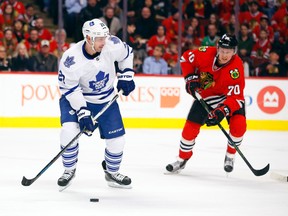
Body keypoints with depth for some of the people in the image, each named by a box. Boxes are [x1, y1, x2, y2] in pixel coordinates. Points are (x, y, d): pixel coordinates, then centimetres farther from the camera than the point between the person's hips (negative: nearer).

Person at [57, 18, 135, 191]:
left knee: (117, 139, 0)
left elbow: (127, 54, 2)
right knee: (69, 130, -23)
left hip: (106, 99, 3)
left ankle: (112, 172, 27)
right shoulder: (71, 59, -30)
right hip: (76, 98, -3)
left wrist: (126, 77, -1)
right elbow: (69, 89, -21)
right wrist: (83, 112, -25)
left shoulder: (113, 45, -21)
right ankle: (69, 170, 0)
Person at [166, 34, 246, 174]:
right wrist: (190, 78, -14)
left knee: (239, 125, -24)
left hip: (230, 96, -2)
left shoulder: (236, 67, -32)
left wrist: (221, 112, -45)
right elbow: (186, 58, -4)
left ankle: (230, 156, 2)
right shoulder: (206, 54, -25)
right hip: (206, 96, 2)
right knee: (190, 127, -5)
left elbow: (236, 98, -32)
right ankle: (182, 159, 18)